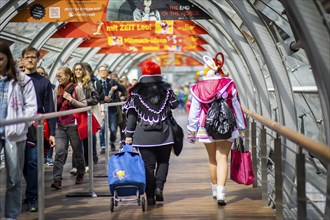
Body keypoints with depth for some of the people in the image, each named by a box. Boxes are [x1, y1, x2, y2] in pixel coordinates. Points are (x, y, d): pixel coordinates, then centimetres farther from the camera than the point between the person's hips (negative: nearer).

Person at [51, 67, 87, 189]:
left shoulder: (77, 89, -2)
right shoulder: (56, 91, 10)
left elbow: (84, 105, -4)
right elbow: (54, 107, 17)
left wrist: (71, 99, -15)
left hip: (73, 125, -3)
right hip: (60, 126, 3)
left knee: (78, 151, 10)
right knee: (59, 152, -9)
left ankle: (80, 174, 30)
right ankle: (57, 179, -13)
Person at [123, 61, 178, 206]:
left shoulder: (135, 92, 1)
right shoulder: (166, 89, 3)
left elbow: (131, 114, -1)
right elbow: (175, 104, 16)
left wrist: (129, 135, 2)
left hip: (143, 134, 0)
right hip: (163, 133, 0)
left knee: (148, 164, 4)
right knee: (163, 161, 15)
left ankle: (150, 196, 3)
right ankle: (159, 187, -5)